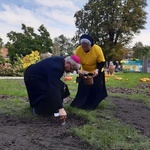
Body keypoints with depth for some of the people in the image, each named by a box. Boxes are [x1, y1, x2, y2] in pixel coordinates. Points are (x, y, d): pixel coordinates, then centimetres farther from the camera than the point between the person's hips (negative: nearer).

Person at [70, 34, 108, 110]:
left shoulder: (97, 49, -29)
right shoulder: (78, 50, -23)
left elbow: (102, 62, -20)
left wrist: (97, 70, -38)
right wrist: (78, 70, -34)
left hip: (96, 72, -2)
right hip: (84, 72, 2)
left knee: (96, 89, -3)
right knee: (83, 88, 4)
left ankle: (92, 105, 11)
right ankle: (81, 104, 20)